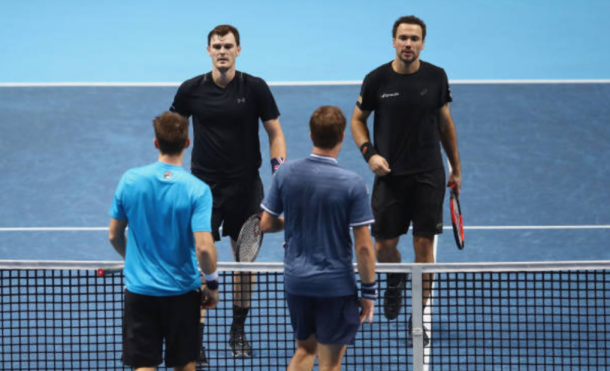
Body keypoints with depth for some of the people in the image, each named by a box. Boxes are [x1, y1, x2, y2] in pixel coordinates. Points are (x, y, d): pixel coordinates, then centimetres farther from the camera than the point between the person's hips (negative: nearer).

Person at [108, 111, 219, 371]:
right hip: (182, 292, -1)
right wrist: (212, 284, -2)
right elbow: (203, 248, -20)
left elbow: (114, 236, 5)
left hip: (139, 290, 1)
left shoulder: (130, 180, -5)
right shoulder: (197, 190, -14)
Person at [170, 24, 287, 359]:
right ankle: (195, 336, -5)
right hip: (204, 184, -1)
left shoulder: (255, 88, -4)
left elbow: (274, 132, 2)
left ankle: (238, 332, 23)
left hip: (245, 186, 1)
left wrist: (279, 169, -10)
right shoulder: (191, 90, -2)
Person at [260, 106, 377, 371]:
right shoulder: (352, 184, -17)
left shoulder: (286, 173, -5)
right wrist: (369, 291, -4)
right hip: (336, 285, -4)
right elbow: (363, 247, -14)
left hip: (295, 280, 4)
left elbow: (265, 224, 2)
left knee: (305, 349, 23)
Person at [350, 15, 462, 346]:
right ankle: (395, 282, 37)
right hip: (389, 175, 0)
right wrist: (369, 153, -8)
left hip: (428, 175, 0)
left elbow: (445, 123, 10)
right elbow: (358, 119, 9)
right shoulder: (377, 80, -4)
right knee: (384, 245, 2)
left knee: (424, 245, -1)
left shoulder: (436, 77, -1)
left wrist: (456, 169, 12)